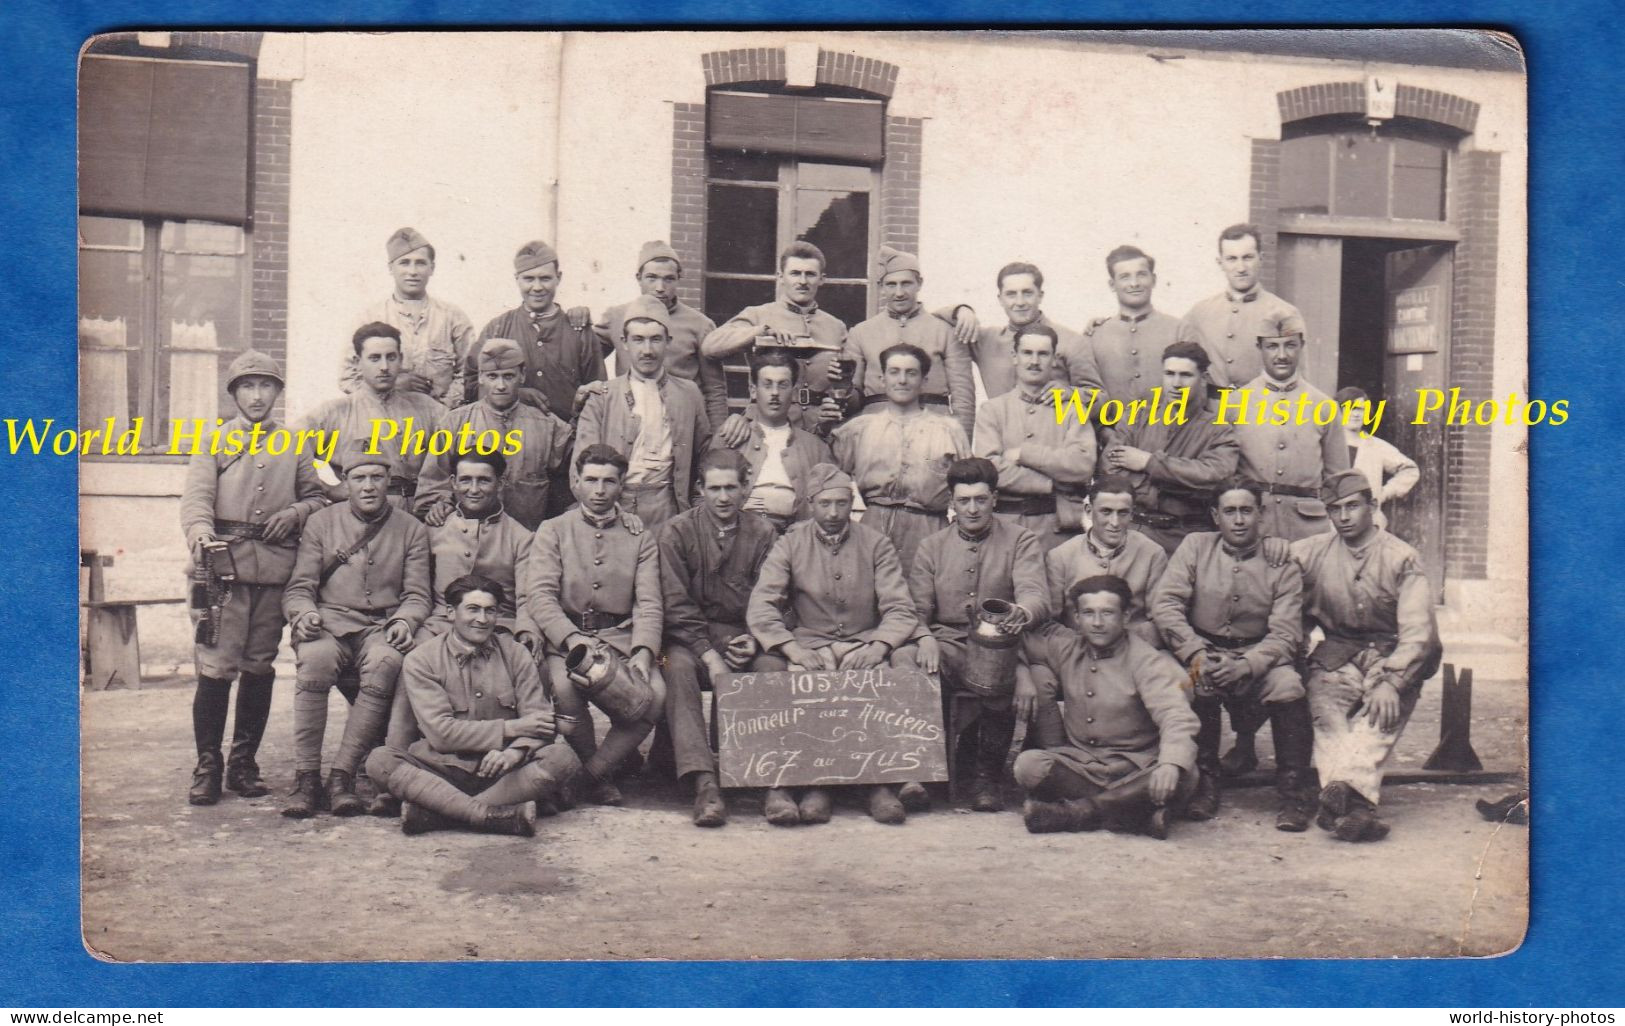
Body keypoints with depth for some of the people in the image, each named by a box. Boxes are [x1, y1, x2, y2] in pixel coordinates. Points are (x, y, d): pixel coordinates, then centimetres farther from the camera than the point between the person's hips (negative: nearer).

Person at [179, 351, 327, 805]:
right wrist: (200, 534, -23)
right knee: (216, 665, -9)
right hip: (225, 563, -3)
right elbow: (196, 496, -2)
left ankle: (244, 764, 15)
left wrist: (295, 513, -1)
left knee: (260, 666, 6)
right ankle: (207, 766, -1)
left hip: (276, 567, 3)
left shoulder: (294, 446, 18)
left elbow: (317, 496, 21)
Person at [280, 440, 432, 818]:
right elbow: (298, 588, 10)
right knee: (316, 658, -35)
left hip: (382, 629, 0)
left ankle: (343, 776, -31)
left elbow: (417, 595, 9)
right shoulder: (320, 523, 13)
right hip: (330, 624, 0)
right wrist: (304, 614, -13)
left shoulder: (412, 530, 13)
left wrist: (403, 621, -13)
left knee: (386, 662, -36)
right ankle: (306, 779, -29)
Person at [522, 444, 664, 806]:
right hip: (565, 636, -1)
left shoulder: (640, 537, 15)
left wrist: (643, 652, -15)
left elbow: (649, 603, 4)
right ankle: (600, 775, -8)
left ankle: (591, 774, -9)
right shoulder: (552, 531, 12)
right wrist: (573, 638, -20)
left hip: (621, 638, 1)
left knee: (654, 692, -28)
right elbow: (539, 595, -2)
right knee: (565, 685, -34)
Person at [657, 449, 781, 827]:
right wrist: (709, 655, -16)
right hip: (690, 637, -2)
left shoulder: (763, 533, 8)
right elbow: (677, 605, -5)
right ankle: (704, 783, -42)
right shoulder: (677, 531, 1)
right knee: (678, 667, -34)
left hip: (742, 635, 2)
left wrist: (755, 641, -12)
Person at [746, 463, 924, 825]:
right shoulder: (791, 543, 6)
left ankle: (883, 781, -29)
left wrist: (877, 647, -21)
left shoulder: (876, 544, 8)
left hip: (864, 645, 0)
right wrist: (793, 649, -21)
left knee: (906, 660, -31)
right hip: (808, 643, 0)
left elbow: (901, 609, 0)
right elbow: (760, 608, -4)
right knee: (766, 666, -32)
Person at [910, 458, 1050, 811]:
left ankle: (987, 775, -12)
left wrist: (1020, 612, -35)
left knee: (1008, 673, -36)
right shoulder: (931, 547, 16)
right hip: (948, 646, 1)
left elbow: (1036, 596, -10)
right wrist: (926, 638, -17)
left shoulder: (1021, 541, 8)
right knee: (906, 659, -32)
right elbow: (916, 609, 7)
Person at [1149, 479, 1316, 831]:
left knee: (1287, 684, -31)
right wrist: (1196, 653, -20)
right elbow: (1164, 604, -6)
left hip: (1259, 655, 0)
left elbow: (1285, 633, -6)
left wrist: (1246, 666, -25)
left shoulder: (1282, 565, 3)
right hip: (1203, 651, 0)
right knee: (1200, 683, -33)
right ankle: (1205, 782, -12)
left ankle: (1294, 793, -15)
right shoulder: (1195, 546, 5)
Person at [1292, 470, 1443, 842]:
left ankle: (1346, 791, -50)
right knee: (1324, 704, -30)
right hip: (1337, 656, 2)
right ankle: (1358, 801, -45)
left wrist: (1391, 681, -23)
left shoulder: (1403, 559, 1)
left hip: (1393, 657, -1)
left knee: (1381, 713, -32)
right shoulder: (1311, 553, 10)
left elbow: (1417, 631, -7)